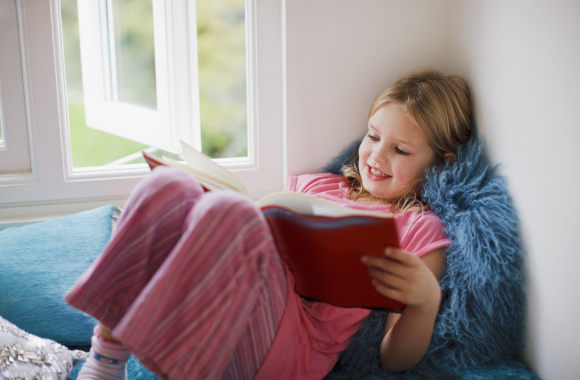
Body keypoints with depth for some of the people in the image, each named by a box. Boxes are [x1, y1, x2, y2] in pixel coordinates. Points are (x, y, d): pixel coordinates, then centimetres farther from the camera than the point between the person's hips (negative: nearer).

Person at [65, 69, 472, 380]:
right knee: (167, 186, -18)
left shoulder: (420, 229, 8)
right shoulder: (314, 185, 25)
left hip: (290, 346, -5)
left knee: (227, 211, -30)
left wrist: (427, 299, -20)